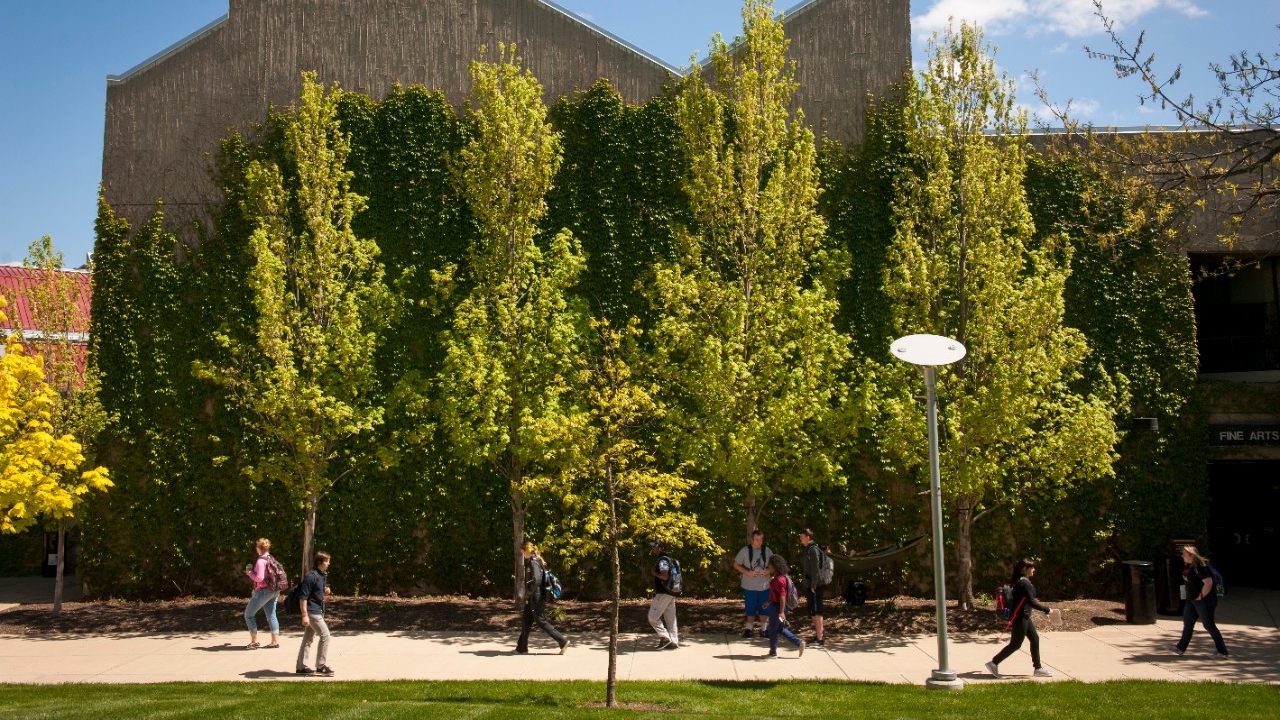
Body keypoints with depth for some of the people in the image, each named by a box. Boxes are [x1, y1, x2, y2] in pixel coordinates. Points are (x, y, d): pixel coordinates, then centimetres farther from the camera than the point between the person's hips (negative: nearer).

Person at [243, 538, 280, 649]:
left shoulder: (261, 560, -15)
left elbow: (259, 578, -21)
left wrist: (250, 572, -7)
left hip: (263, 591, -8)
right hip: (273, 591, 8)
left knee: (248, 614, 5)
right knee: (271, 615, 12)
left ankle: (254, 641, 4)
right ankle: (275, 641, 10)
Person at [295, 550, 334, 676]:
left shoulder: (323, 576, 11)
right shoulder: (311, 577, -17)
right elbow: (303, 597, -19)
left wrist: (325, 592, 2)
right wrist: (304, 615, -22)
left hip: (318, 611, 9)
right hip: (312, 611, -9)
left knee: (308, 638, 11)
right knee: (325, 635, -8)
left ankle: (301, 667, 17)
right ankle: (321, 665, -2)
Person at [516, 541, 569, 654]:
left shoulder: (533, 562, -17)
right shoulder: (535, 561, 12)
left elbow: (536, 580, -29)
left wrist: (527, 594, -17)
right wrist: (528, 595, 16)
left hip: (536, 597, -10)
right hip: (533, 598, 10)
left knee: (541, 622, -4)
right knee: (525, 621, 13)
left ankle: (563, 641, 0)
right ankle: (521, 648, 19)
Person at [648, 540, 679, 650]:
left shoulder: (662, 560, -14)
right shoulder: (668, 560, 17)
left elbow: (664, 576, -26)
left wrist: (655, 573, -8)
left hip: (663, 594, -10)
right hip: (671, 594, 10)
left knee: (653, 617, -4)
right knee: (670, 619, 9)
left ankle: (665, 637, -6)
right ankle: (673, 641, 8)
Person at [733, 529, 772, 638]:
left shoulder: (767, 550, 1)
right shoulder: (745, 550, -6)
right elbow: (736, 565, -2)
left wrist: (768, 570, -11)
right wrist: (747, 572, -15)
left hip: (764, 585, 2)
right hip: (750, 586, -2)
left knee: (763, 608, 10)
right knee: (750, 608, 4)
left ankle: (763, 628, 23)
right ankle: (749, 628, 18)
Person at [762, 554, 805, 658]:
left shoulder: (779, 579, -22)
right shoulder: (778, 577, 9)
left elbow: (782, 596, -25)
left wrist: (781, 612, -25)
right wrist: (769, 602, 25)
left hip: (777, 607, -10)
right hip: (775, 605, 10)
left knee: (773, 629, 4)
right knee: (780, 629, 17)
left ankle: (773, 653, 16)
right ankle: (799, 643, 17)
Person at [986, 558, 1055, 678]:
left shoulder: (1018, 581, 8)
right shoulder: (1024, 583, -21)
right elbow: (1031, 602, -22)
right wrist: (1046, 609, -14)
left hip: (1024, 616, 10)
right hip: (1021, 617, -10)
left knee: (1035, 639, 14)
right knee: (1015, 644, -1)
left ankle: (1038, 668, 22)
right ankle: (994, 663, 6)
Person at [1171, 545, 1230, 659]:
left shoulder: (1199, 567, -22)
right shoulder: (1188, 566, 7)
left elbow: (1208, 583, -28)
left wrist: (1201, 596, -21)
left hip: (1203, 601, -10)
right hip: (1191, 600, 10)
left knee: (1209, 626, -3)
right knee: (1187, 623, 15)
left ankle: (1223, 652, 6)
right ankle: (1181, 647, 25)